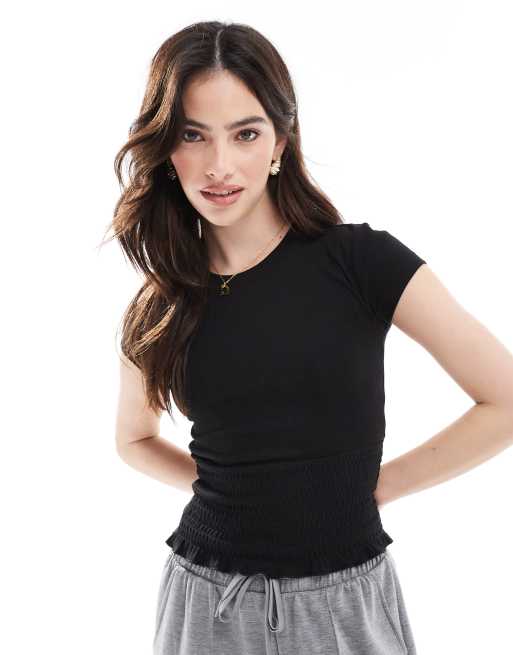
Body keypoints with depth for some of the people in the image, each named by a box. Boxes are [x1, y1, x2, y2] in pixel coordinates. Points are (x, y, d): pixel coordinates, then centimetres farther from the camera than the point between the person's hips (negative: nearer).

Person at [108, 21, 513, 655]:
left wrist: (374, 484, -6)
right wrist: (227, 486, 2)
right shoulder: (157, 310, -2)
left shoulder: (361, 259, -12)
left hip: (343, 599, -2)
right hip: (207, 598, 2)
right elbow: (135, 439, 16)